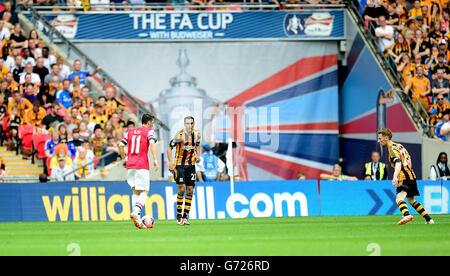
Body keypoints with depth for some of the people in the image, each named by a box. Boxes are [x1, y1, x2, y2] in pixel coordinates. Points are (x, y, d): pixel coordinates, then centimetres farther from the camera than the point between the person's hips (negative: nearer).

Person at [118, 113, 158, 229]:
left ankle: (137, 217, -1)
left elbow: (121, 145, 11)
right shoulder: (149, 131, 1)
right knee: (144, 192, -3)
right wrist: (155, 159, -19)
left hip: (130, 165, 5)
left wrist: (125, 159, 21)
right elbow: (152, 143, -17)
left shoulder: (130, 132, 17)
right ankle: (136, 212, -27)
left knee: (135, 191, 11)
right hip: (142, 165, -5)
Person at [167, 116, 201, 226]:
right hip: (179, 165, -5)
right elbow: (169, 147, -8)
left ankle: (185, 217, 8)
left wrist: (198, 155, 3)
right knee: (181, 190, -12)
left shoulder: (197, 134, 3)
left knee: (190, 191, 1)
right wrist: (171, 163, -15)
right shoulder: (180, 135, -14)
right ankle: (179, 216, -1)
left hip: (191, 165, 5)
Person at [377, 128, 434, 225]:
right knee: (411, 200, 25)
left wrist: (395, 177, -42)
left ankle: (407, 215, -55)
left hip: (404, 178, -10)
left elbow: (398, 163, -29)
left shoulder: (393, 149, -12)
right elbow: (409, 159, 27)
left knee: (399, 199, -28)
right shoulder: (399, 146, 17)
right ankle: (429, 219, 29)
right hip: (411, 176, 10)